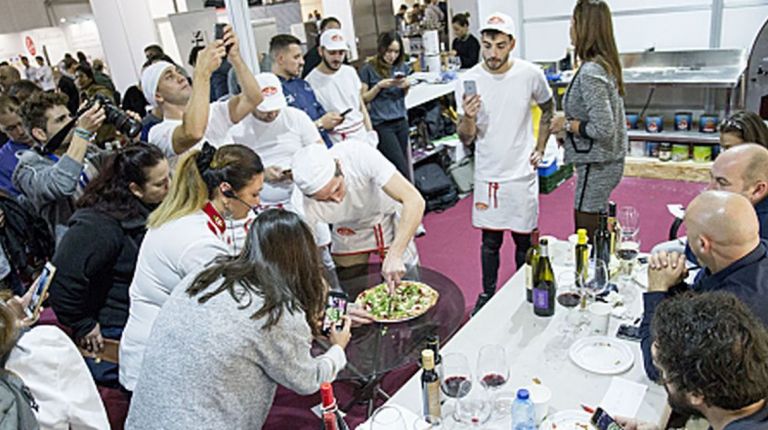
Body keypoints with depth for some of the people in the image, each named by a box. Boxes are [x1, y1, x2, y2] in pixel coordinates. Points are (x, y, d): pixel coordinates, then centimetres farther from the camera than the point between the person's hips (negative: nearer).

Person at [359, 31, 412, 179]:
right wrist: (379, 85, -17)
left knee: (400, 165, 7)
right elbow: (363, 98, -4)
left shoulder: (401, 66, 7)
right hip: (381, 124, -5)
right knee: (402, 168, -9)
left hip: (401, 121, 5)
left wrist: (406, 86, -2)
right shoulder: (369, 68, -7)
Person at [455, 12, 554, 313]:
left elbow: (548, 109, 13)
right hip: (488, 174, 0)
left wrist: (540, 148, 5)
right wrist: (468, 118, -28)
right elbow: (466, 139, -7)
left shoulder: (530, 74, -8)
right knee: (490, 240, 12)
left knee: (523, 239, 11)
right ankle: (487, 293, 31)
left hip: (522, 173, 0)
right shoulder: (468, 82, -9)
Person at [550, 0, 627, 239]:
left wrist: (567, 124, -13)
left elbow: (603, 129, -25)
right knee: (598, 235, 19)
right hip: (608, 162, 10)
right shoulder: (606, 64, 8)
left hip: (596, 166, -10)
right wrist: (570, 119, 10)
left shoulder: (590, 72, -21)